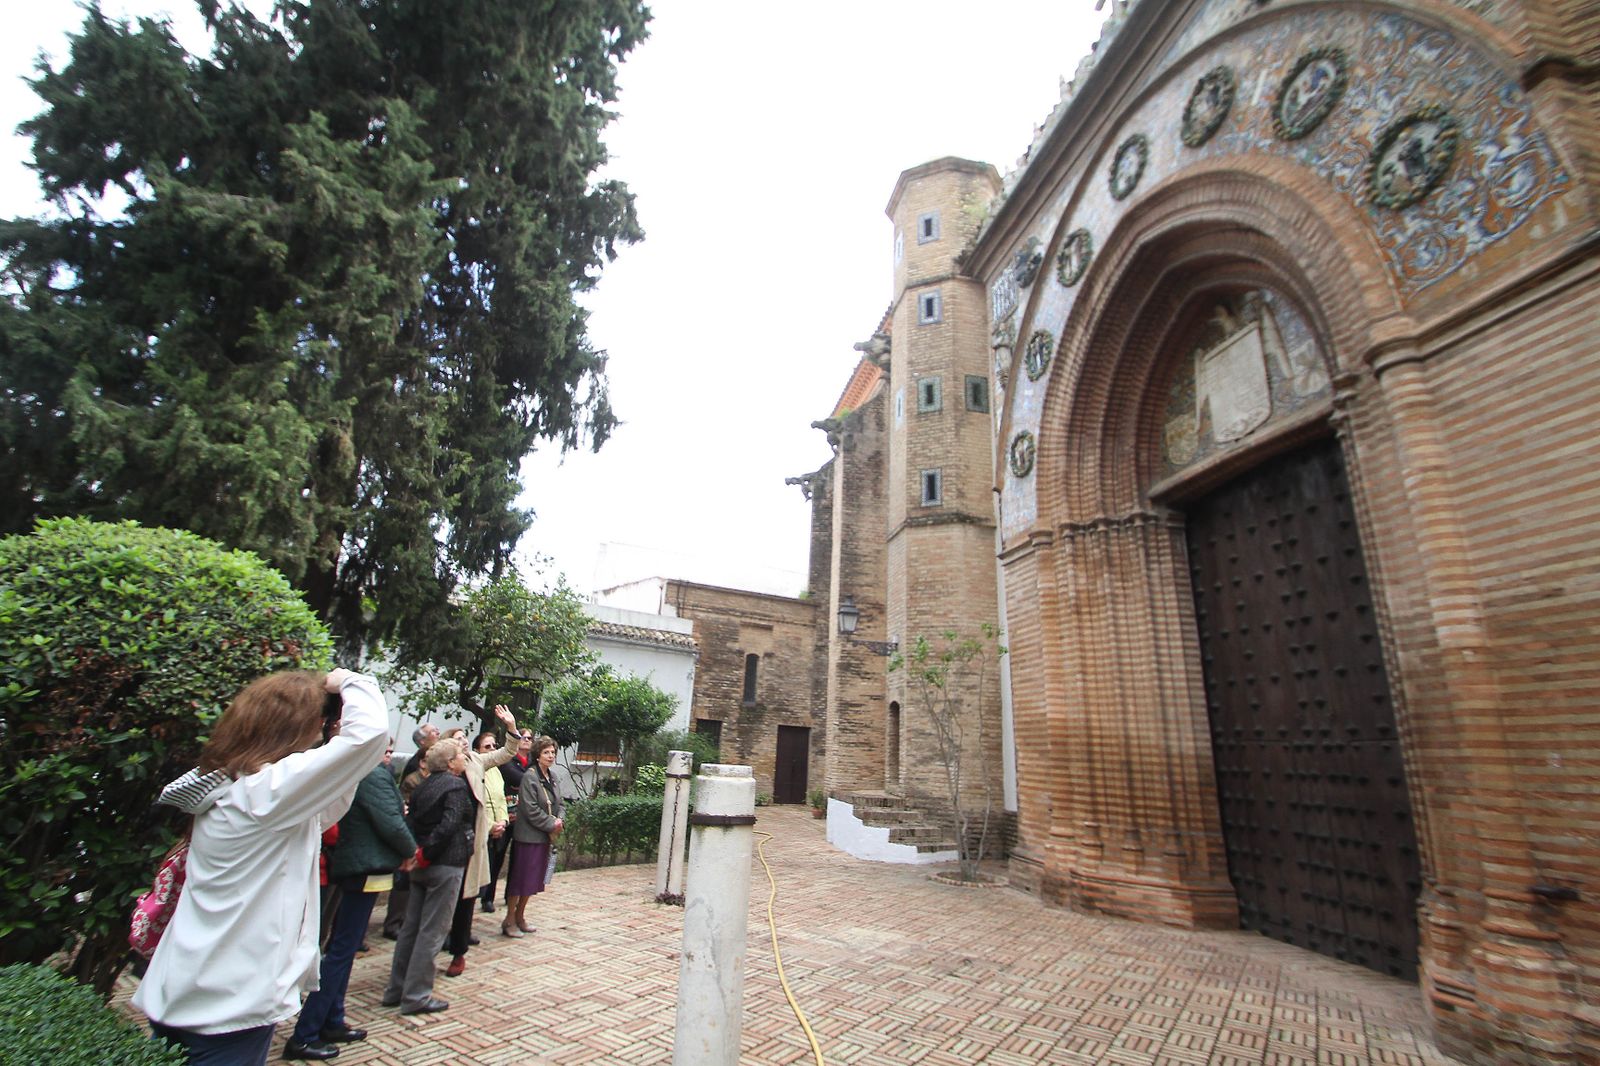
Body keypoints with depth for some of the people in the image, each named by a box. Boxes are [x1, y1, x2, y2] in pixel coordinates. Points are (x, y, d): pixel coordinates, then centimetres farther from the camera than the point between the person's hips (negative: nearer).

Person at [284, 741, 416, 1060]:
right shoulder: (375, 775, -20)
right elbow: (391, 824, -21)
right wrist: (411, 850, -6)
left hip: (350, 865, 10)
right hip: (367, 868, -10)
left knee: (342, 948, 18)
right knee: (341, 951, -2)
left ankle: (331, 1023, 29)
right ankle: (304, 1037, 5)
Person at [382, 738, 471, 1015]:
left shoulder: (423, 785, 10)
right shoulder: (456, 785, -14)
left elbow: (410, 821, 6)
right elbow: (449, 825, -23)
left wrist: (414, 852, 3)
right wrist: (426, 854, -13)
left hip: (421, 865, 8)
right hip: (446, 865, -8)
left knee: (410, 927, 17)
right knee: (431, 931, 1)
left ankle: (397, 989, 27)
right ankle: (416, 996, 8)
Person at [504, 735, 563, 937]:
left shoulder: (552, 777, 8)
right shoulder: (529, 777, -16)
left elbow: (559, 803, 14)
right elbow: (531, 810, -20)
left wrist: (559, 820, -4)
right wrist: (551, 824, -15)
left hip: (545, 836, 8)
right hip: (528, 836, -8)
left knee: (534, 879, 15)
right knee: (520, 877, 1)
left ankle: (520, 916, 29)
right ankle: (509, 920, 15)